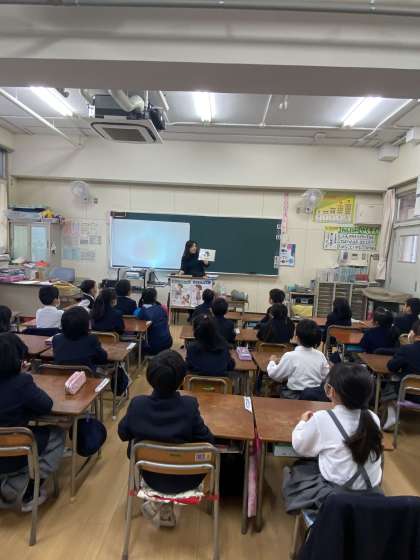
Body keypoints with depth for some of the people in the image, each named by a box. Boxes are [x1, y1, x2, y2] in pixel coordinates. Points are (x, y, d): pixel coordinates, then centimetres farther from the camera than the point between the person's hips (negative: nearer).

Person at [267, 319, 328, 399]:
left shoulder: (290, 356, -17)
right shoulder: (320, 355, -5)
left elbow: (274, 375, -6)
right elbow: (325, 378, 4)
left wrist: (272, 361, 13)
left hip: (295, 397, -4)